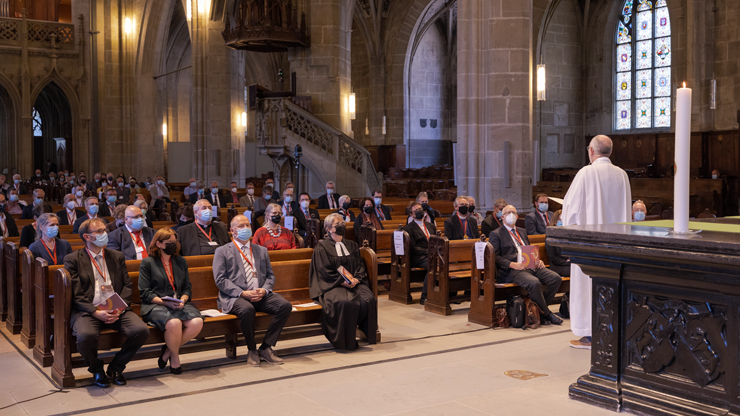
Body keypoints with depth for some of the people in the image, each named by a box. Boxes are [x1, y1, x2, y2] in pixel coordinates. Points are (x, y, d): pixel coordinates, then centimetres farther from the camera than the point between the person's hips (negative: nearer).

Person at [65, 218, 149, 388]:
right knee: (86, 336, -36)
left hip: (116, 310, 3)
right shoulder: (73, 260, 5)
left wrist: (119, 309, -6)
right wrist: (96, 313, -16)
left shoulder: (117, 257, 18)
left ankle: (115, 367, 3)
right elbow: (75, 294, -3)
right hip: (88, 311, -3)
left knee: (142, 330, -23)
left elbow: (127, 286, 12)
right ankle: (97, 370, -1)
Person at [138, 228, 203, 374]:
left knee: (197, 322, -27)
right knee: (174, 322, -37)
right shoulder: (147, 263, 5)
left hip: (179, 305, 5)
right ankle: (174, 356, -8)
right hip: (155, 306, -5)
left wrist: (182, 300, -5)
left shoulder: (181, 261, 20)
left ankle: (168, 350, -4)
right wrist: (165, 302, -15)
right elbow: (145, 293, -2)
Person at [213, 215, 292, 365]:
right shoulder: (222, 251, 8)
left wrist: (264, 290, -5)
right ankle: (252, 350, -15)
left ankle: (266, 348, -12)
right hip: (234, 297, -4)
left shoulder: (261, 251, 22)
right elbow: (220, 280, -3)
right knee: (247, 309, -38)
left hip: (261, 295, 4)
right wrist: (242, 293, -16)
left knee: (285, 305, -22)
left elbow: (270, 275, 18)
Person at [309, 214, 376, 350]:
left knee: (368, 299, -27)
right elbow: (325, 271, -5)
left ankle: (365, 333, -8)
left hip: (354, 282, 5)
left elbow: (360, 265, 14)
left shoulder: (352, 245, 20)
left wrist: (356, 279, -8)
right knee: (345, 302, -36)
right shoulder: (322, 247, 4)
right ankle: (346, 341, -22)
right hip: (332, 286, -5)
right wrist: (342, 281, -16)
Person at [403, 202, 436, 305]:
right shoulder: (409, 228, 4)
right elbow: (412, 248, -5)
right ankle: (424, 297, -27)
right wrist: (429, 252, -15)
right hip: (418, 258, -5)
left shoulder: (430, 225, 24)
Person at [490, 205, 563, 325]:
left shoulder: (522, 231, 28)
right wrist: (512, 264, -18)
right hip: (512, 271, -7)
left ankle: (539, 309, -3)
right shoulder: (496, 234, 6)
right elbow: (494, 256, -5)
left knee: (556, 278, -15)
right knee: (534, 283, -34)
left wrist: (537, 261, 9)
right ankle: (546, 313, -12)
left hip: (531, 266, 7)